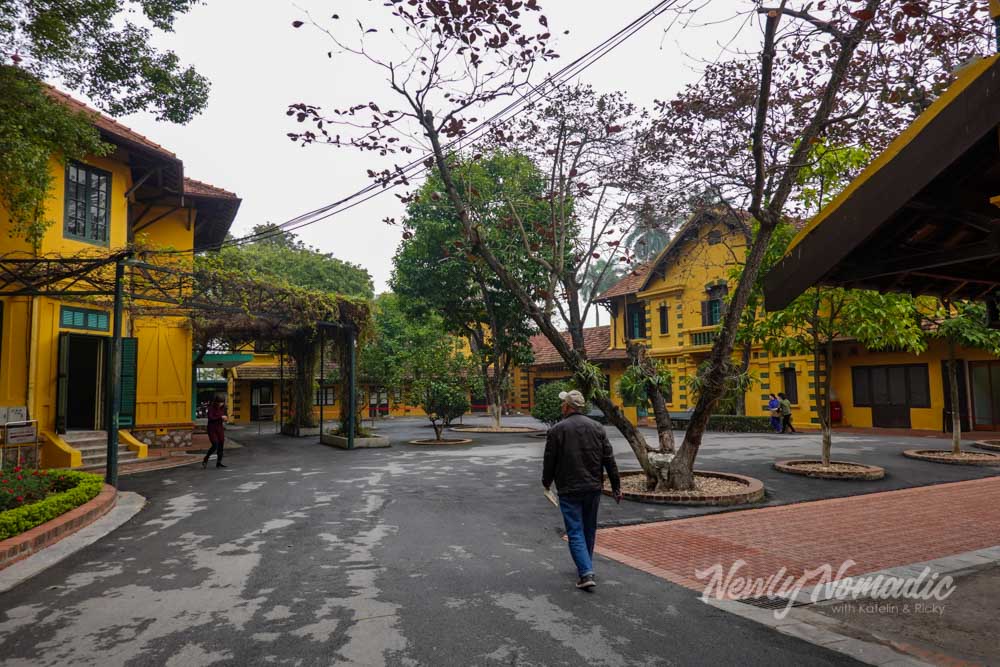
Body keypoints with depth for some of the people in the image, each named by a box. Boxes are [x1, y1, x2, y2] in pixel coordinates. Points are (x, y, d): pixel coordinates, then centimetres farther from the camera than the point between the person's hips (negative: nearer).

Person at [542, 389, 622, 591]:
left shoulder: (557, 430, -9)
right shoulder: (597, 427, 2)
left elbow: (549, 461, -3)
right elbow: (609, 459, 2)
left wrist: (546, 482, 16)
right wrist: (616, 486, 8)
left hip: (569, 490, -4)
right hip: (593, 488, 4)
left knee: (575, 532, 1)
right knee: (589, 530, 19)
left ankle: (586, 574, -8)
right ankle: (585, 566, 33)